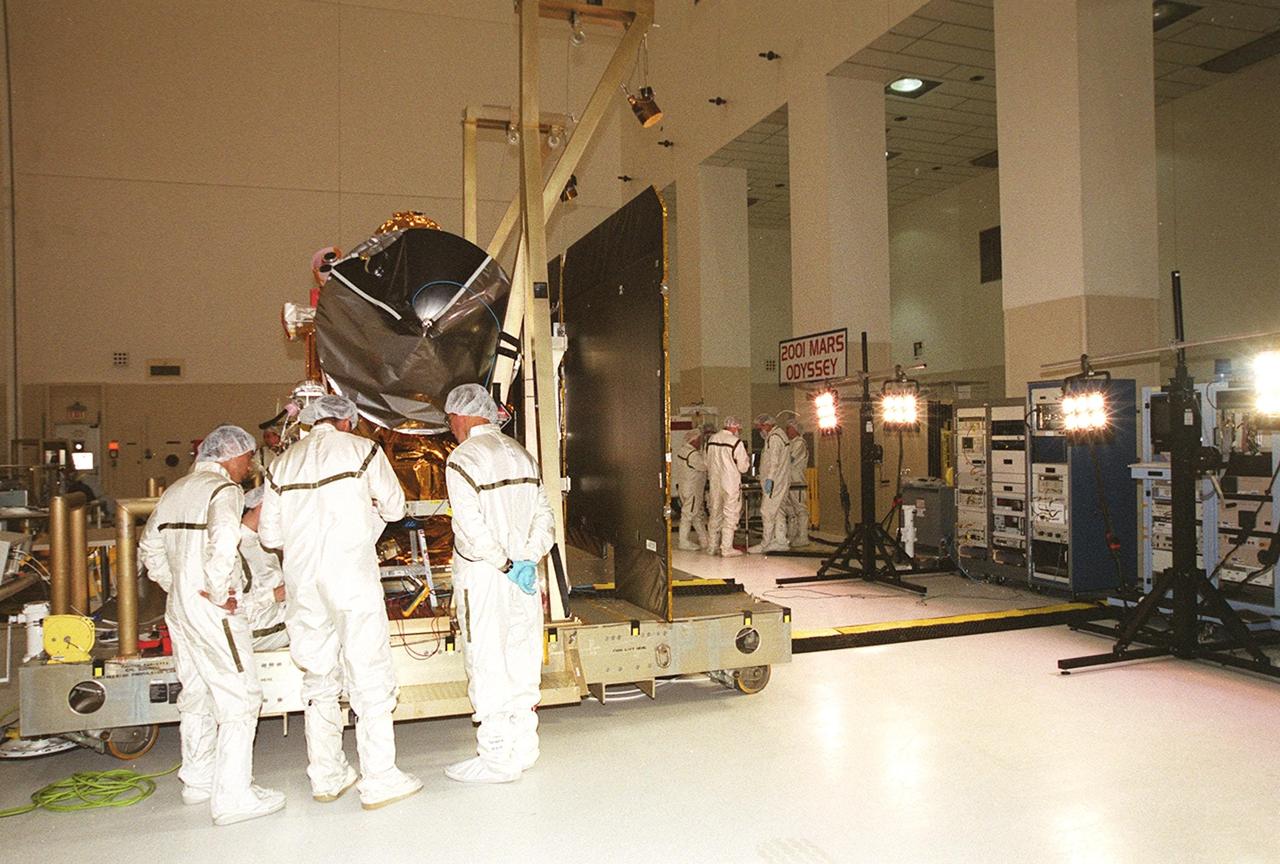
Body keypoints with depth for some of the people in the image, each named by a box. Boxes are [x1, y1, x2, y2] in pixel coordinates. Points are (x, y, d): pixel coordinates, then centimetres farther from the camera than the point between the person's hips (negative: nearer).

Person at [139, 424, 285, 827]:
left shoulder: (175, 491, 14)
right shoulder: (223, 490, -13)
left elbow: (150, 547, 20)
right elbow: (224, 541, -30)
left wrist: (175, 587, 17)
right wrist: (219, 592, -19)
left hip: (178, 608, 9)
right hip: (211, 610, -9)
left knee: (196, 694, 20)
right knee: (239, 698, -4)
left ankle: (197, 779, 32)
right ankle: (232, 796, -2)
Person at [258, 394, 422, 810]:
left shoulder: (283, 463, 11)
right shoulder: (362, 449, 0)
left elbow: (270, 534, 9)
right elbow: (394, 506, 5)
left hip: (302, 581, 5)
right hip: (352, 576, -4)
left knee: (319, 676, 14)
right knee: (369, 674, 0)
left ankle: (326, 776, 24)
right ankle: (379, 779, 4)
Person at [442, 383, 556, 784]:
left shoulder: (463, 459, -13)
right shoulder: (521, 454, 9)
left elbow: (472, 528, -22)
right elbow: (544, 515, 7)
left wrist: (506, 565, -14)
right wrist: (527, 560, -1)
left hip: (483, 575, -7)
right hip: (523, 575, 7)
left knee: (487, 664, 2)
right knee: (521, 660, 14)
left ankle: (496, 758, 11)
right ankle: (523, 748, 26)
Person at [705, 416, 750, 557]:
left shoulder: (711, 440, 5)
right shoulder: (736, 442, -13)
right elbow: (743, 467, -8)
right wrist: (747, 458, 11)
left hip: (714, 483, 6)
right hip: (731, 483, -6)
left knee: (715, 515, 14)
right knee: (730, 515, 2)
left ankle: (712, 547, 19)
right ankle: (727, 548, 3)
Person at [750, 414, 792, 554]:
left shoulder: (774, 437, -14)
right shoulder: (780, 435, 19)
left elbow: (774, 461, -22)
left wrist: (769, 479, -23)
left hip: (774, 482, -11)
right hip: (781, 482, 11)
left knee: (767, 512, -8)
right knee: (777, 512, 12)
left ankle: (765, 544, -6)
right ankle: (781, 542, 15)